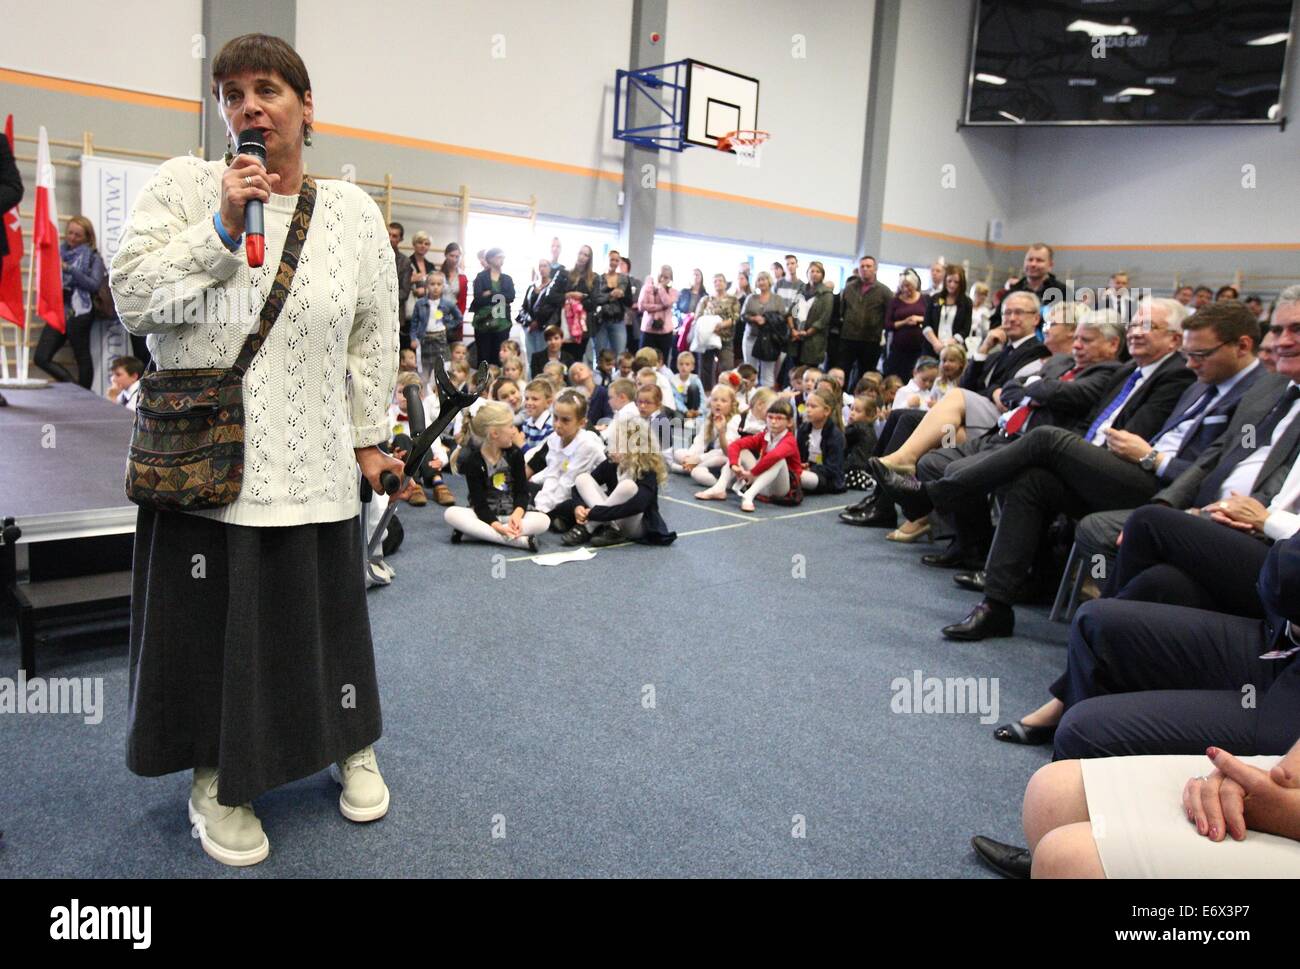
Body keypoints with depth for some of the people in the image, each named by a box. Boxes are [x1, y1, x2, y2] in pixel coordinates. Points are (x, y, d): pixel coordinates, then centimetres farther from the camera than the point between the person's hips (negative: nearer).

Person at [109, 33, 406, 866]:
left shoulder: (355, 212, 5)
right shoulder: (183, 185, 1)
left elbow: (375, 337, 7)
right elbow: (132, 297, -6)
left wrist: (370, 438, 7)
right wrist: (222, 228, -14)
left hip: (311, 464, 1)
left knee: (326, 610, 12)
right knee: (207, 619, 7)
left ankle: (355, 751, 36)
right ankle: (218, 784, 30)